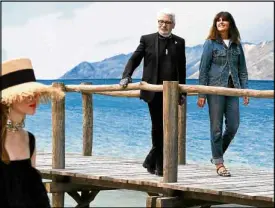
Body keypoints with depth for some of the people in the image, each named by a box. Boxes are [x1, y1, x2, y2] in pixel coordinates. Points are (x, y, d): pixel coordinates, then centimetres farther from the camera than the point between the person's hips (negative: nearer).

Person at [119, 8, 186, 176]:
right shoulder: (147, 40, 5)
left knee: (165, 128, 2)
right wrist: (126, 76, -13)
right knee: (159, 128, -1)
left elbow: (182, 69, 12)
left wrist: (182, 92, 8)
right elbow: (134, 60, 5)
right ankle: (160, 166, 8)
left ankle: (152, 161, 16)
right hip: (153, 92, -2)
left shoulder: (179, 42, 12)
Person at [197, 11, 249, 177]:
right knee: (217, 127, -1)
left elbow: (242, 69, 14)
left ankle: (217, 155, 21)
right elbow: (203, 69, -2)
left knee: (233, 126, 1)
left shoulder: (236, 45, 11)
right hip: (215, 88, -4)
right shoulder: (211, 43, 0)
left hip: (232, 89, 4)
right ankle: (219, 163, 7)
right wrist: (201, 94, -7)